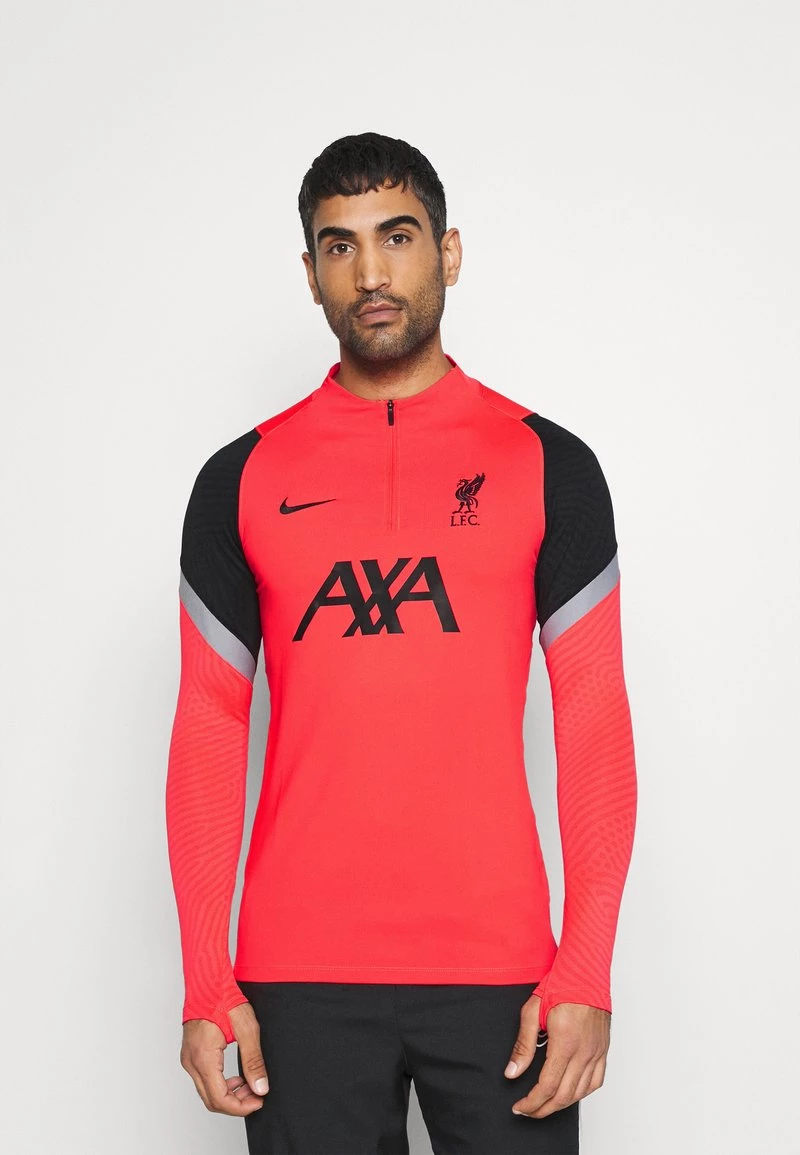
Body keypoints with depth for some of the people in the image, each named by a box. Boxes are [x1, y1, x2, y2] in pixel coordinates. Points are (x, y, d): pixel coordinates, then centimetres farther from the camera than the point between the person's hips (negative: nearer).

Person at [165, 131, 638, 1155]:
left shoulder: (548, 465, 3)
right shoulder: (242, 480, 6)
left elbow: (594, 719, 1)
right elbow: (209, 727, 6)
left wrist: (586, 972, -6)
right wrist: (205, 981, 0)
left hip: (500, 966, 0)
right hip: (300, 974, 1)